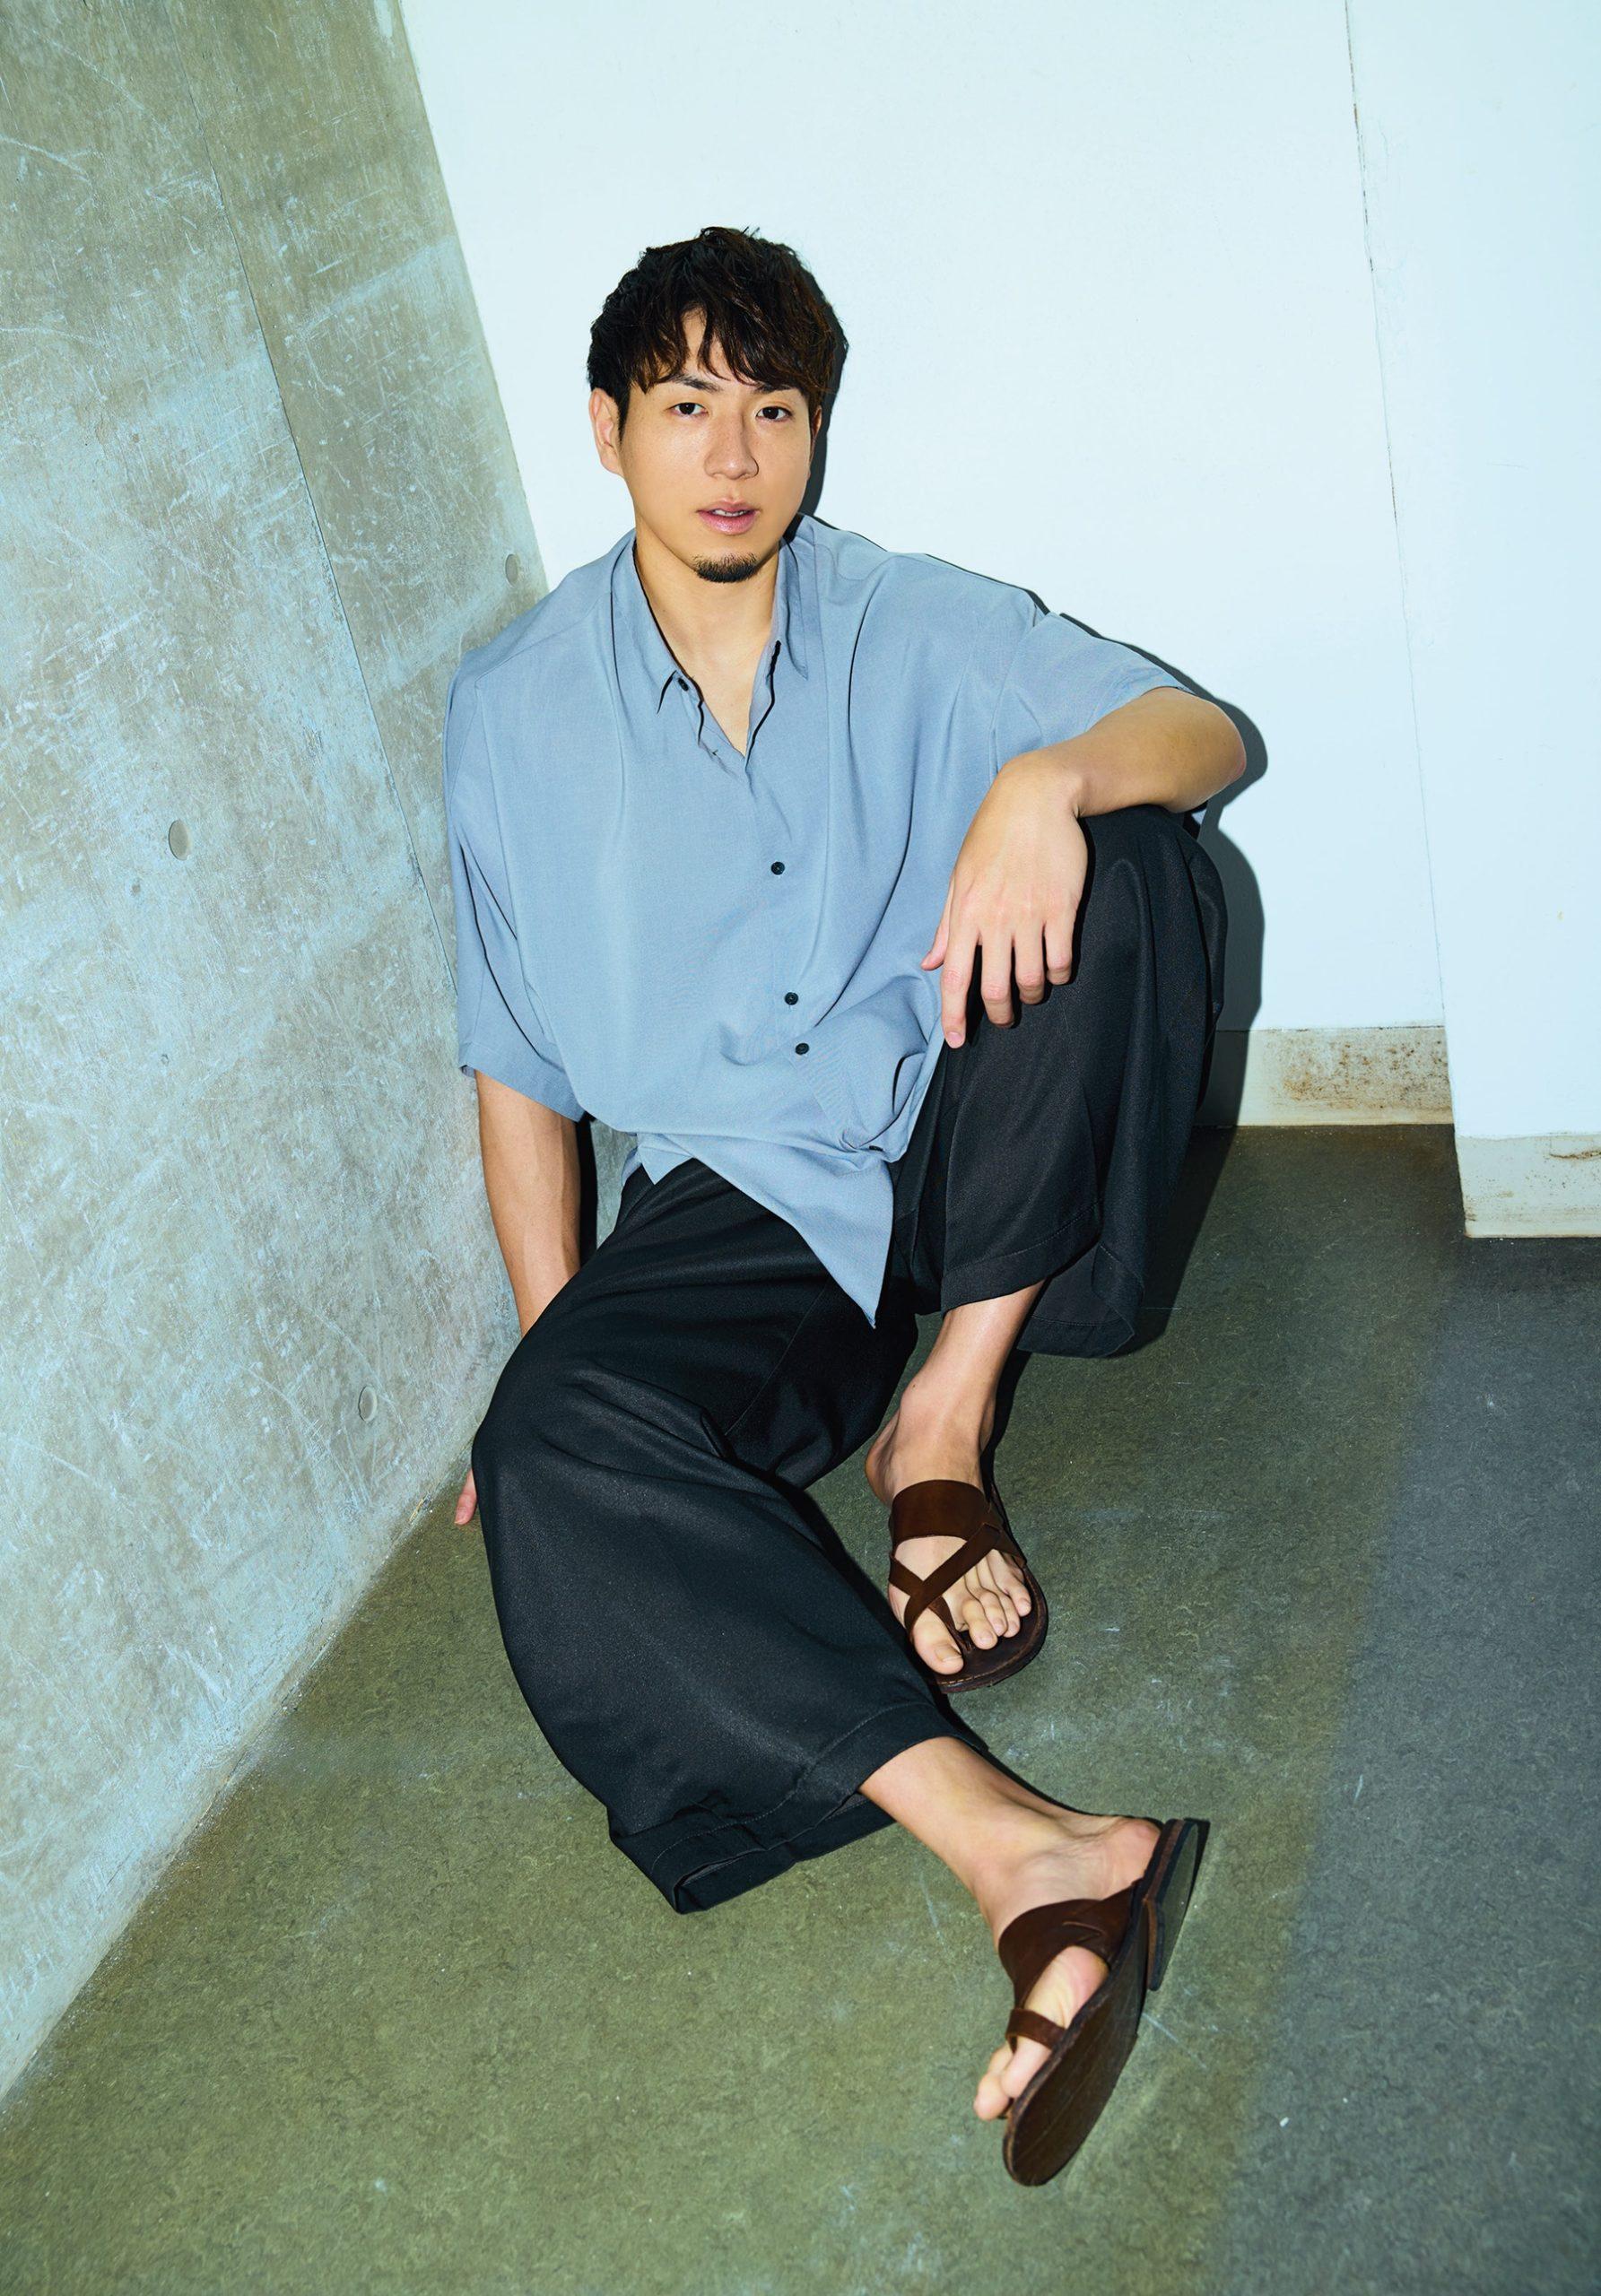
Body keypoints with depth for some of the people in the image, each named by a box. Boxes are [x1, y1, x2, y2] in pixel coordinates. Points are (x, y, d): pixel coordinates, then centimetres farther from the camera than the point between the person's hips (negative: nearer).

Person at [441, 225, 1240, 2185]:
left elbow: (1207, 733, -7)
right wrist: (555, 1354, -3)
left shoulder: (914, 625, 2)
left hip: (963, 1138, 1)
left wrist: (1053, 778, -30)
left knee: (1127, 861, -25)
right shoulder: (514, 708, 2)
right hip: (740, 1200, 0)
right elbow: (517, 1069, 5)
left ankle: (946, 1418, -20)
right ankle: (1029, 1858, -49)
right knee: (556, 1455, -32)